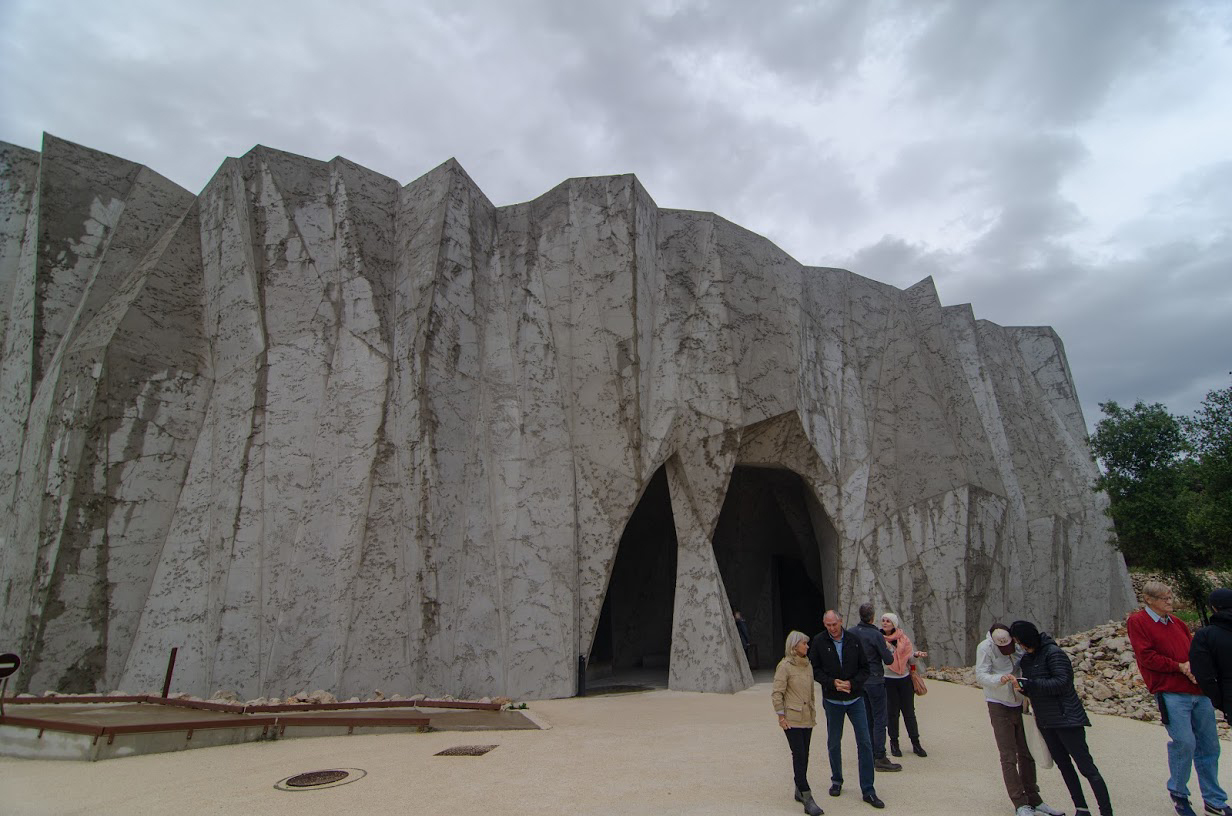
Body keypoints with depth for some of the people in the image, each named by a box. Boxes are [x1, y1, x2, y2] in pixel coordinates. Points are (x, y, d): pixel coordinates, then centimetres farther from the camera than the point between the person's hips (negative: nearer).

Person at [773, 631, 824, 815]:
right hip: (792, 718, -7)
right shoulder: (785, 666, -13)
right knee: (799, 756, -8)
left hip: (807, 717, 7)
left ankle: (799, 791, 26)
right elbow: (777, 693, -12)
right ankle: (807, 799, -4)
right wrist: (781, 716, -13)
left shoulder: (808, 665, 9)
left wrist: (813, 711, 18)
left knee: (804, 755, 12)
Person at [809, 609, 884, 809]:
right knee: (834, 743, 12)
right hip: (832, 701, -1)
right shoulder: (819, 642, -10)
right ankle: (836, 781, 33)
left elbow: (865, 668, 0)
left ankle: (868, 790, 12)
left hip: (855, 699, 1)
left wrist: (852, 683, -15)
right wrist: (832, 682, -19)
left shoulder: (853, 640, -7)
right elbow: (814, 669, -6)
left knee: (865, 743, 1)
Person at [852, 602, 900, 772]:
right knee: (879, 720, 0)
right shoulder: (876, 635, -17)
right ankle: (880, 758, 1)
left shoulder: (851, 633, 1)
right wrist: (888, 649, 5)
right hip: (874, 680, -6)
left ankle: (871, 756, 21)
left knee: (868, 719, 15)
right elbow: (889, 660, -14)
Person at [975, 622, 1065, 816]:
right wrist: (1000, 679, -42)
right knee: (1009, 757, -2)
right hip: (999, 707, -5)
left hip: (1020, 704, 5)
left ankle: (1033, 800, 28)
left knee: (1027, 754, 15)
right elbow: (980, 676, -23)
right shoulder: (985, 648, -20)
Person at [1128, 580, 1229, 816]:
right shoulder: (1137, 621, -3)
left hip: (1198, 690, 7)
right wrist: (1179, 667, -11)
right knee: (1184, 742, -12)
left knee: (1209, 745, 10)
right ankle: (1178, 794, 10)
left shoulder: (1177, 623, 19)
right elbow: (1146, 657, -9)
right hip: (1170, 692, -7)